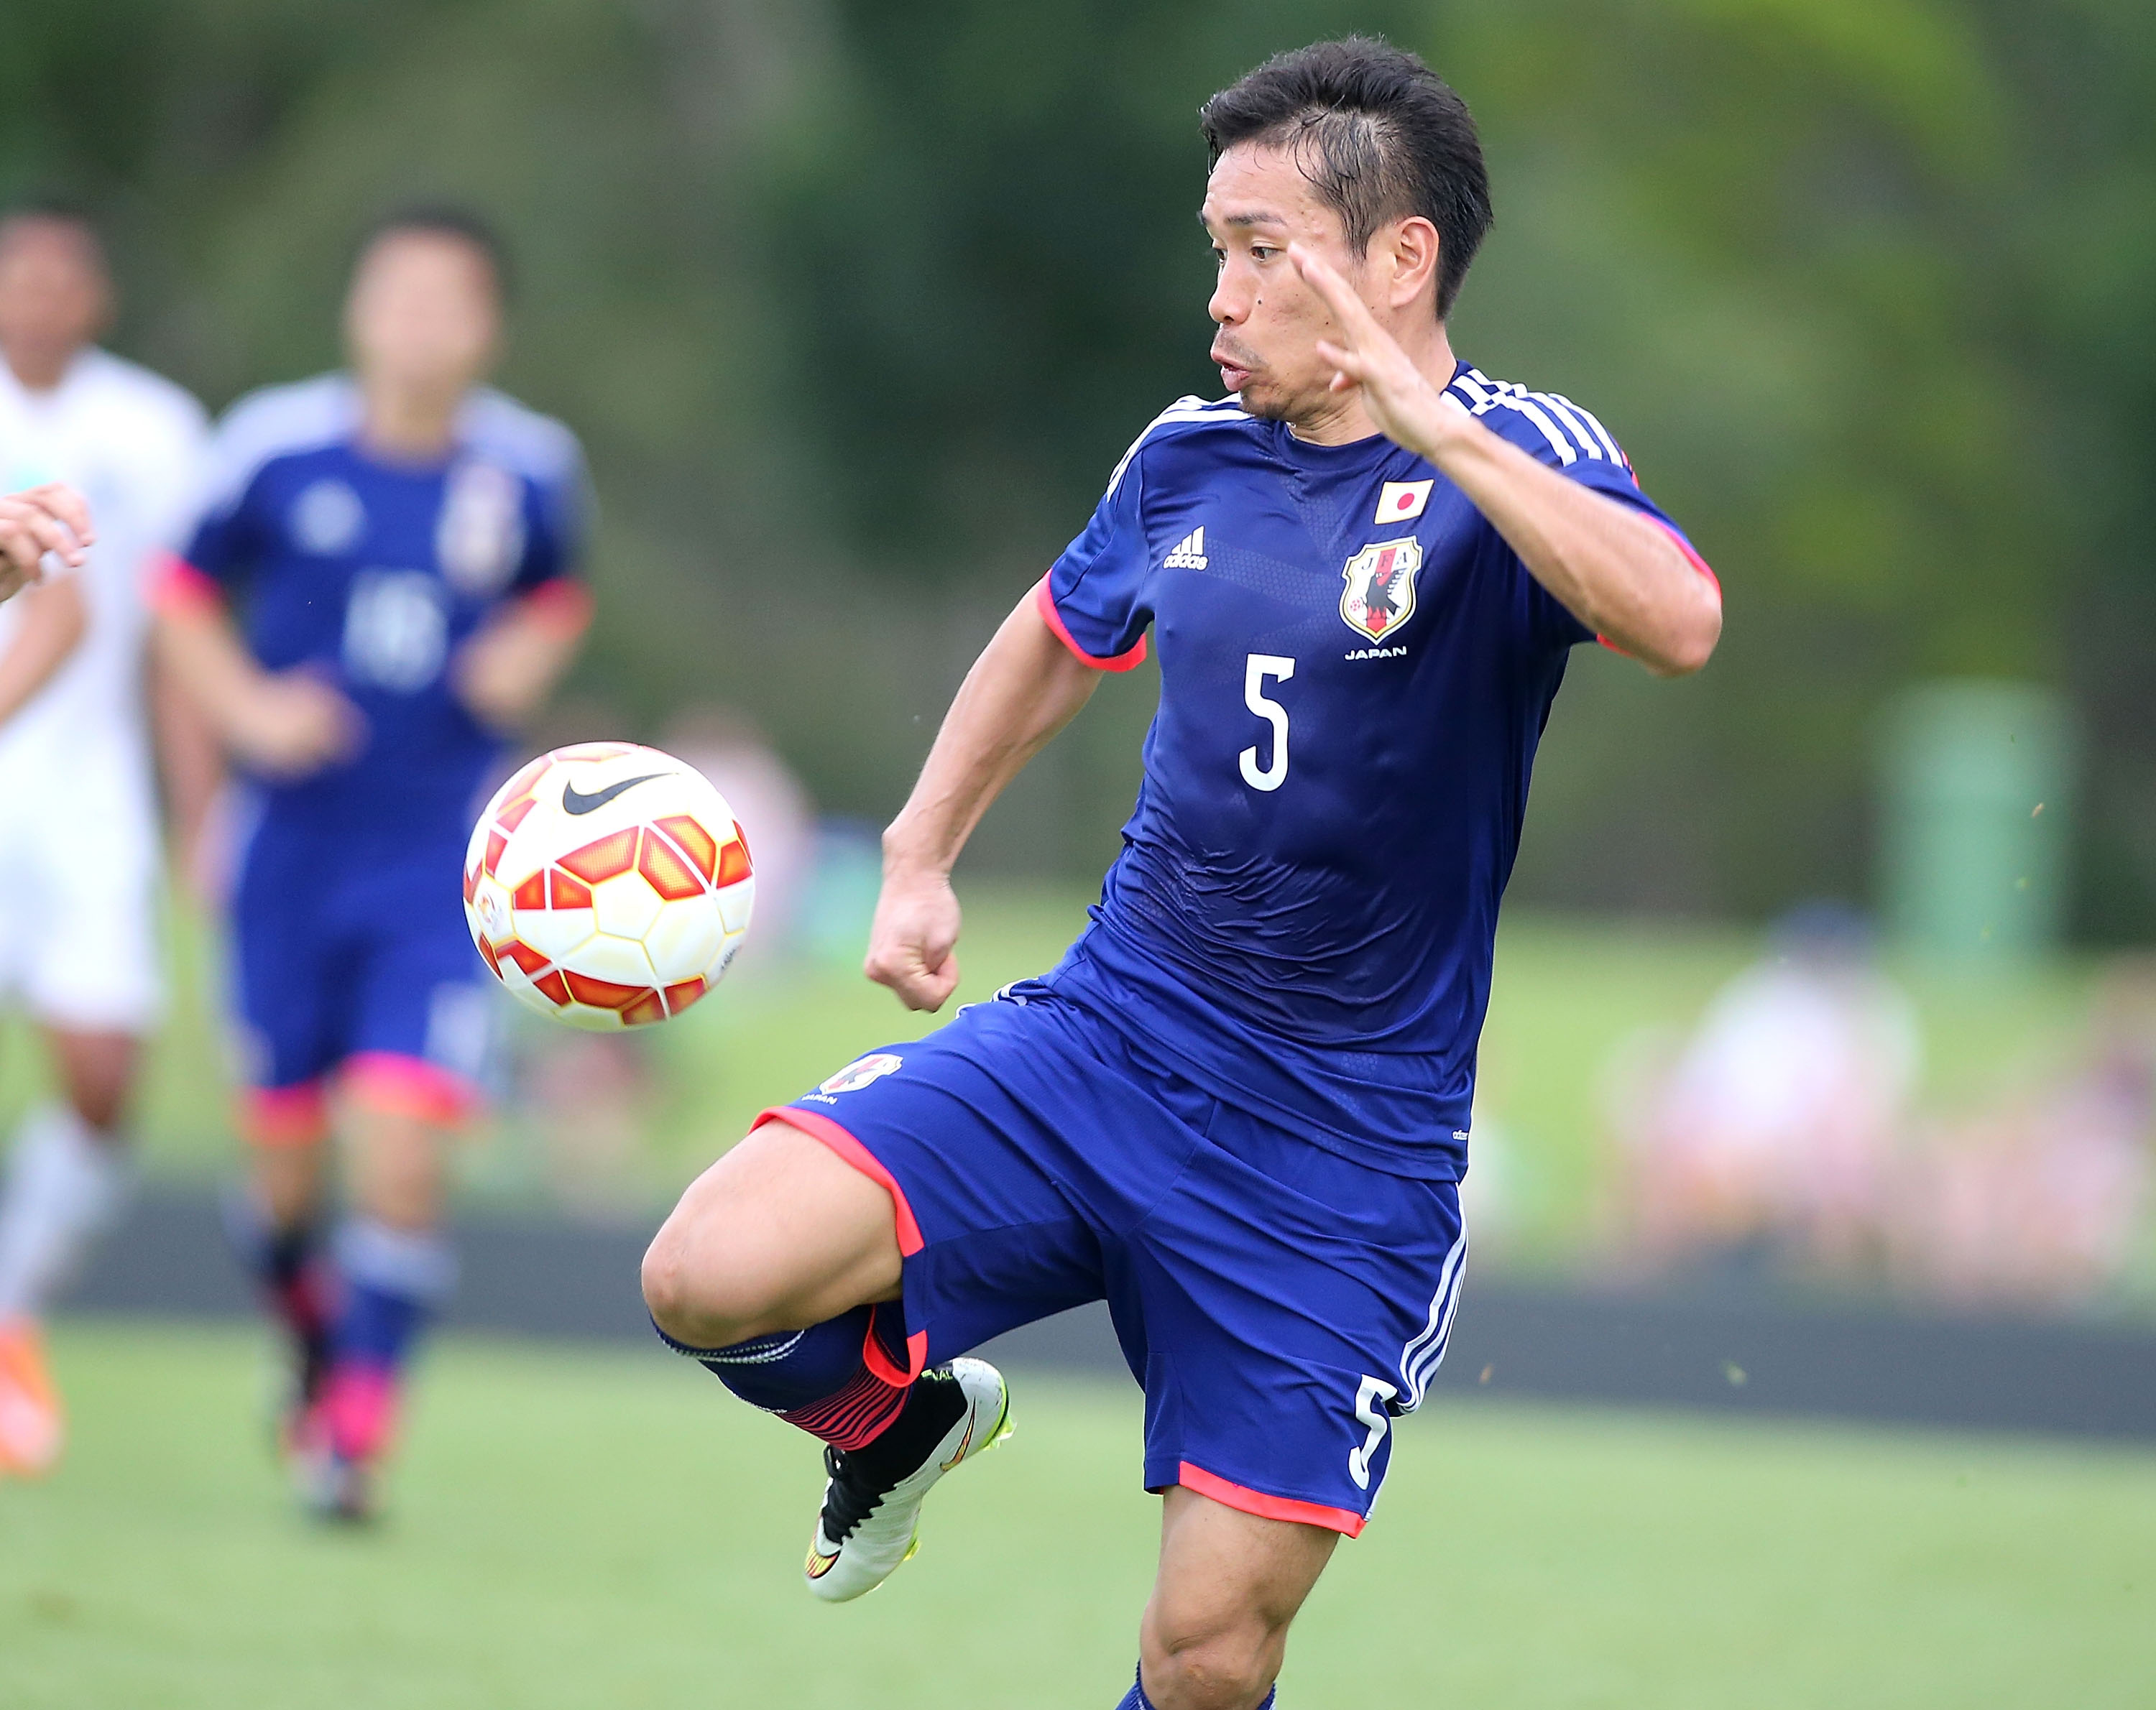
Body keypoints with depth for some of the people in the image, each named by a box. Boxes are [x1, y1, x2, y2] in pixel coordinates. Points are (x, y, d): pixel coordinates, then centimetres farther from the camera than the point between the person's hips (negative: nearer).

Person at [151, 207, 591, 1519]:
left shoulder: (531, 469, -1)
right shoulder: (276, 447, -5)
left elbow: (558, 599, 19)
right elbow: (187, 598, 7)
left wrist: (533, 654, -3)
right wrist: (246, 707, -9)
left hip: (442, 859, 0)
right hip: (295, 849, 1)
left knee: (403, 1140, -15)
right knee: (288, 1152, 6)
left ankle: (358, 1428, -5)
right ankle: (314, 1334, 38)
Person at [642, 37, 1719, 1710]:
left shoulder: (1514, 460, -11)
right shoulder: (1188, 458, 6)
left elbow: (1679, 621, -34)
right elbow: (1061, 634, 29)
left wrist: (1424, 423, -37)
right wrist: (919, 856, 19)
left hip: (1341, 1157, -4)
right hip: (1096, 1046, 4)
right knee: (713, 1275, -19)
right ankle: (899, 1419, 15)